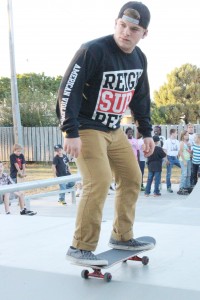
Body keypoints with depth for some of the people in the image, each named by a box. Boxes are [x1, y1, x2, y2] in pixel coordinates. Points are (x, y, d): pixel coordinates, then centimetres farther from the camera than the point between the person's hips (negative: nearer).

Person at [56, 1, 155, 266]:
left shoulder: (139, 58, 2)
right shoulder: (93, 51, -21)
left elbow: (140, 97, 16)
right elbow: (68, 91, -22)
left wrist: (146, 132, 15)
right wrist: (71, 133, -26)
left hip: (114, 130, 8)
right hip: (86, 129, -8)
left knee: (132, 178, 8)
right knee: (99, 182, -18)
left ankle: (122, 236, 23)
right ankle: (80, 248, -6)